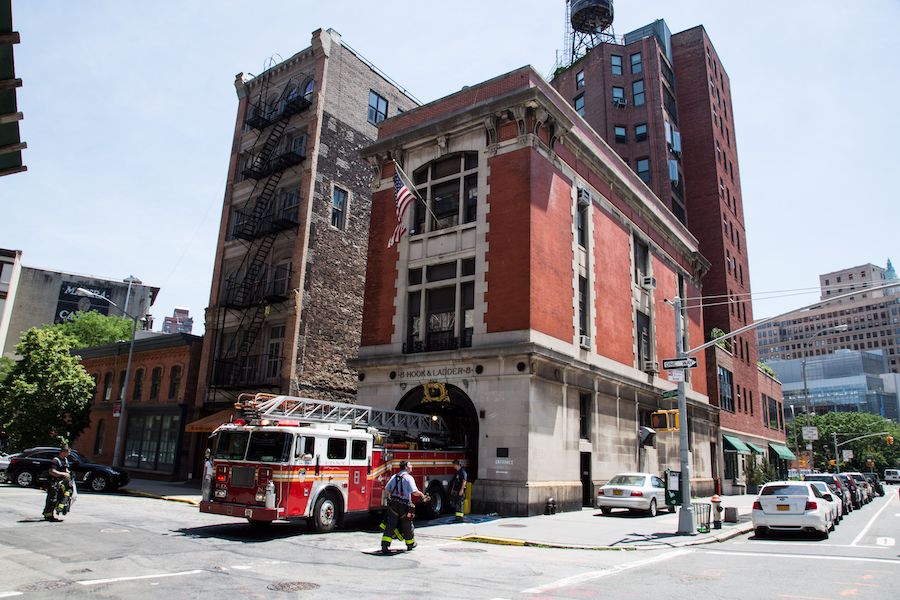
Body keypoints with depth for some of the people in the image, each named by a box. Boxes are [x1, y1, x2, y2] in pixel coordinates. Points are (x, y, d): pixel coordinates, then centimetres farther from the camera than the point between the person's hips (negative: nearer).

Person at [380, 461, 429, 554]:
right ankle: (410, 544, 31)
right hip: (404, 505, -4)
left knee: (390, 525, 2)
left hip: (393, 504, 4)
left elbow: (387, 489, 8)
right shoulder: (408, 477, -11)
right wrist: (422, 495, -2)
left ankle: (385, 546, -8)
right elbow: (414, 492, -20)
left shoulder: (394, 476, 8)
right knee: (407, 526, 13)